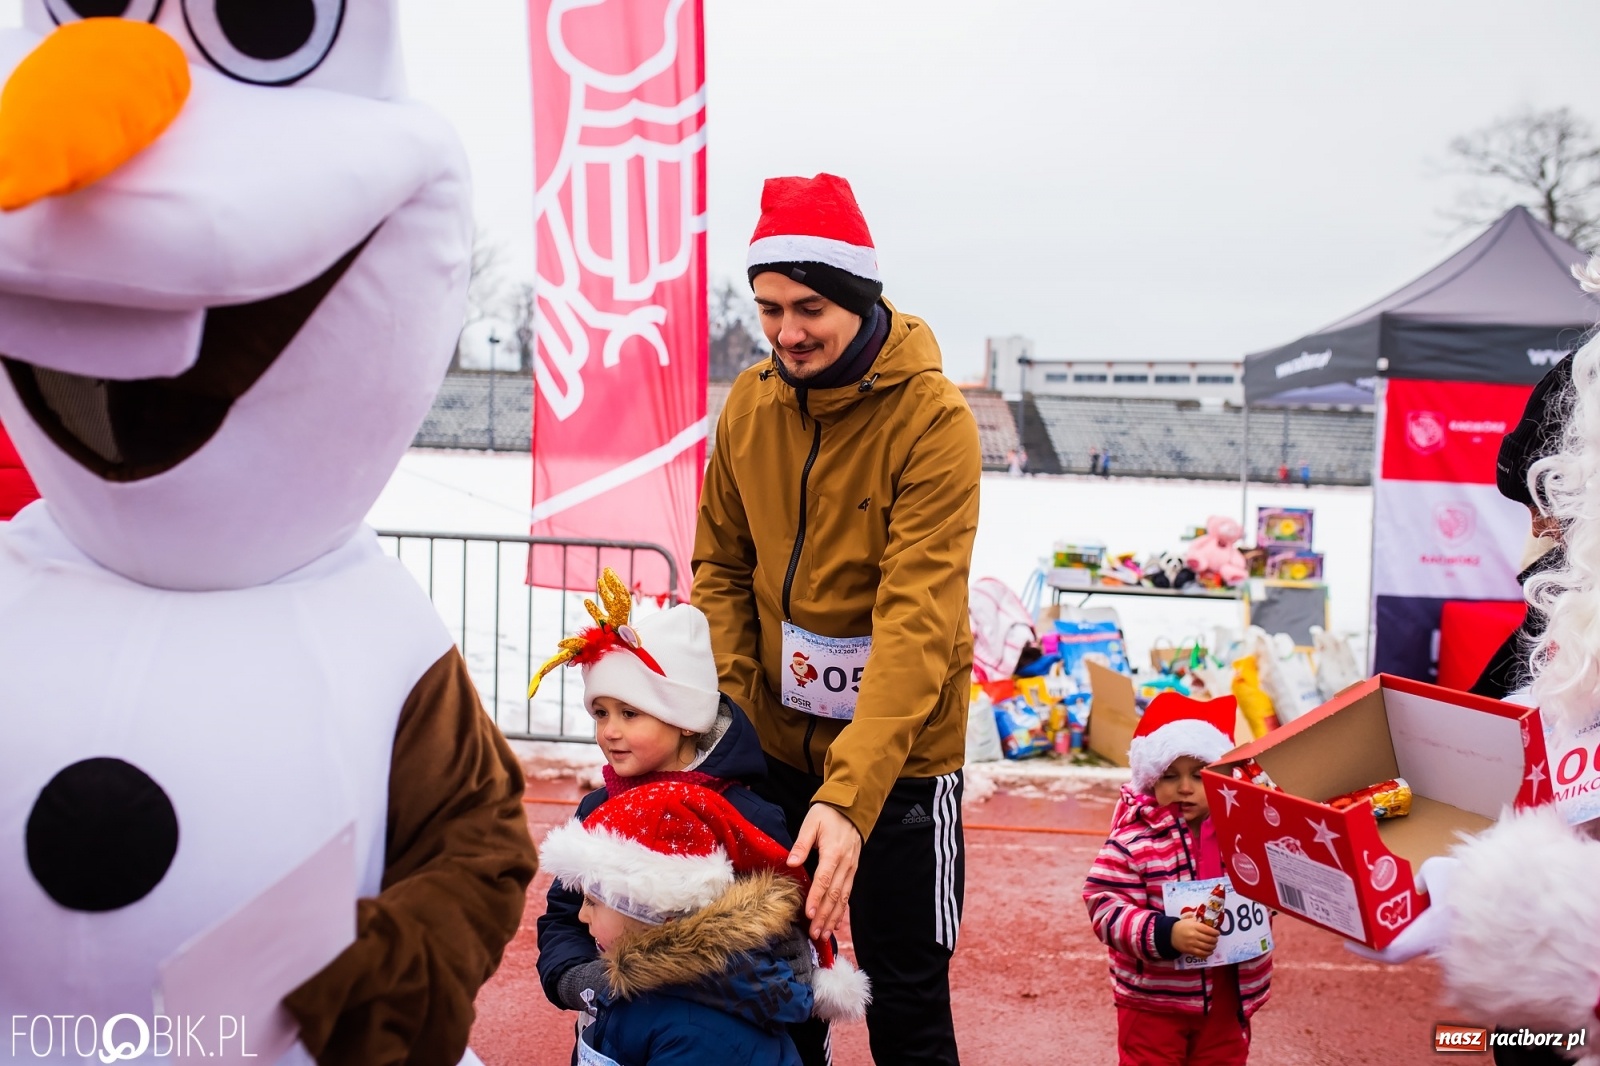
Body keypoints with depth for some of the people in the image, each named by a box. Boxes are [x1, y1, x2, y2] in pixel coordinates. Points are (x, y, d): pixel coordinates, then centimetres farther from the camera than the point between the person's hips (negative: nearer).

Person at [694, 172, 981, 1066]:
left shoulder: (933, 419, -19)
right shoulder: (750, 405, -2)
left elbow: (917, 619, -25)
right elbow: (724, 567, 7)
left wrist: (849, 792, -33)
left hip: (899, 756, -5)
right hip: (777, 749, 5)